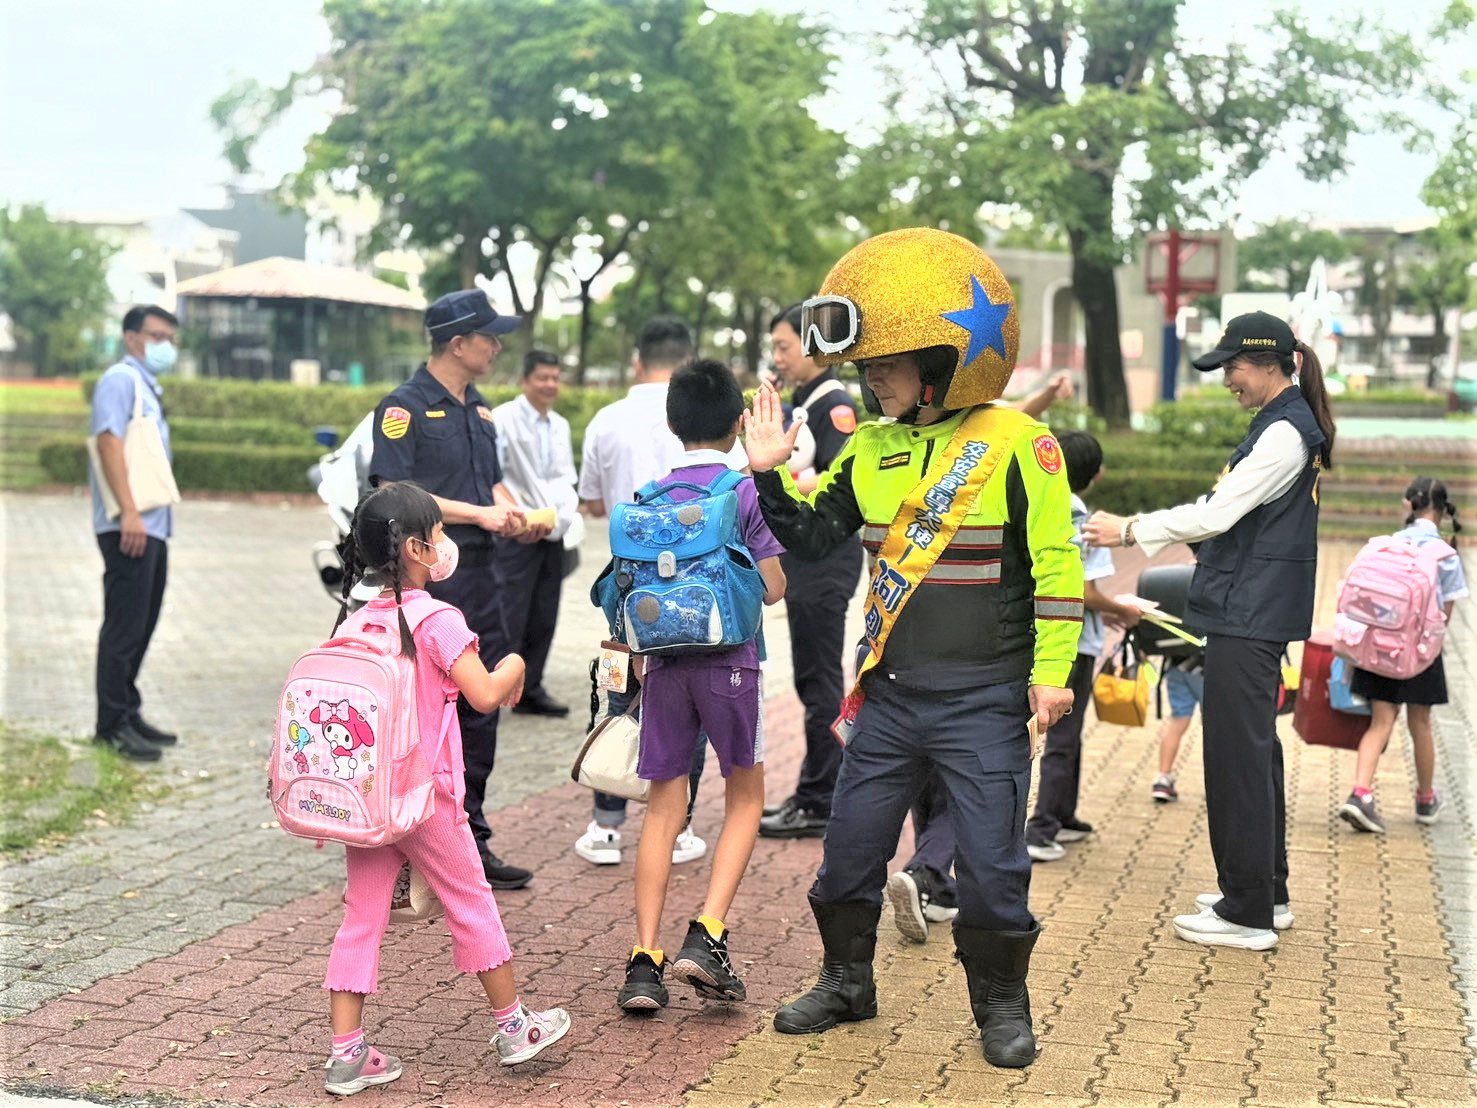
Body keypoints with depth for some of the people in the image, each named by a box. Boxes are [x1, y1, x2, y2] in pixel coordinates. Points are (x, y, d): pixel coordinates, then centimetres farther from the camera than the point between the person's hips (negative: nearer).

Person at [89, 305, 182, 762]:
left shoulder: (148, 386, 21)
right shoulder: (120, 379, -8)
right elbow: (109, 442, -18)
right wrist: (129, 511, -25)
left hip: (152, 525, 10)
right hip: (129, 527, -10)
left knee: (141, 626, 14)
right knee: (124, 627, -7)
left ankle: (128, 714, 22)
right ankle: (113, 726, -2)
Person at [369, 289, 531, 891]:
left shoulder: (477, 408, 17)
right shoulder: (405, 407, -9)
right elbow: (394, 491, -16)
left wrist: (510, 508, 2)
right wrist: (477, 513, -16)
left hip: (480, 572, 8)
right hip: (429, 576, -8)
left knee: (480, 709, 11)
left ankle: (470, 838, 21)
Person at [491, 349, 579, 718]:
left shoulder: (560, 425, 14)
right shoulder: (504, 419, -9)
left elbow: (565, 479, 12)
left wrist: (559, 516, -7)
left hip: (551, 533, 7)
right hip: (517, 534, -7)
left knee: (544, 618, 10)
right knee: (511, 616, -10)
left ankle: (530, 689, 19)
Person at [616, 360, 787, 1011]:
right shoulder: (747, 491, -4)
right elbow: (773, 588, -5)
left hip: (664, 663, 3)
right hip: (729, 662, -3)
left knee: (664, 808, 8)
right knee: (745, 797, 12)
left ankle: (644, 962, 2)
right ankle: (705, 938, -3)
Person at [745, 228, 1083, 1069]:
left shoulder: (1017, 444, -10)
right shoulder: (872, 448, 6)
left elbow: (1057, 566, -8)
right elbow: (815, 536, 14)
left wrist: (1052, 671, -11)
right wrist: (771, 474, 0)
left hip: (984, 702, -5)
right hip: (889, 697, 5)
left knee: (993, 864, 2)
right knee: (850, 849, 12)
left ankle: (1002, 1003, 22)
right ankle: (848, 982, 32)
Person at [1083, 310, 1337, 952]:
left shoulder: (1285, 433, -15)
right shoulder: (1282, 426, 17)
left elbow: (1218, 513, -19)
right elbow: (1228, 515, 21)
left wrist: (1131, 532, -11)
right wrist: (1140, 531, 14)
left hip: (1249, 619, -11)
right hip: (1253, 615, 11)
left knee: (1238, 758, -7)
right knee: (1255, 754, 17)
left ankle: (1247, 915, -2)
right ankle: (1267, 893, 27)